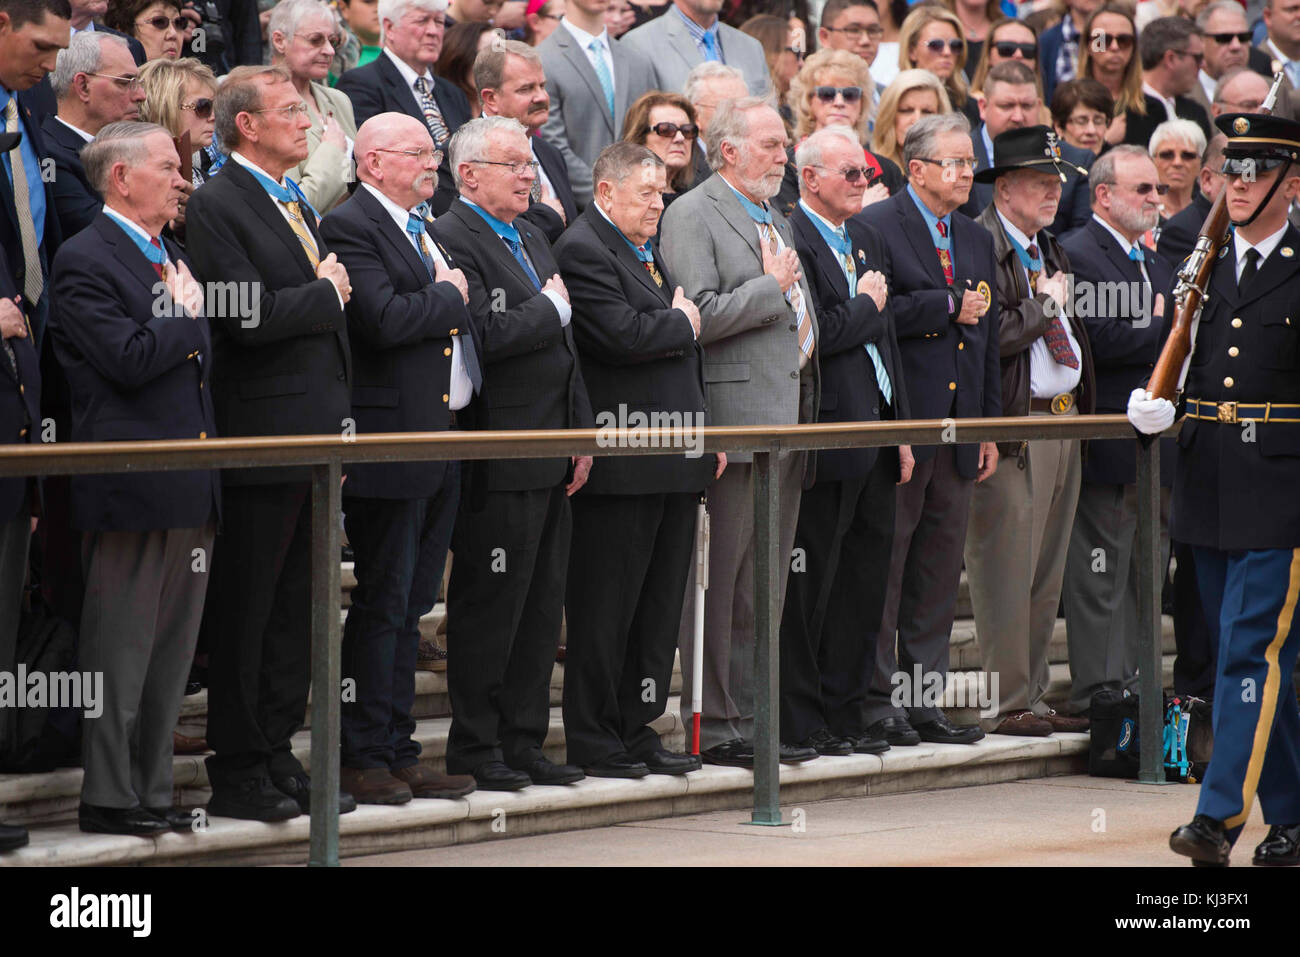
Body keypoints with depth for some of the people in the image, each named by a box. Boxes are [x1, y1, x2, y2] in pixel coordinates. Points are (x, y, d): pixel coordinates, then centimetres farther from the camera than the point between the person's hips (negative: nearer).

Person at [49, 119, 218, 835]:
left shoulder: (173, 258, 19)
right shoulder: (85, 260, -10)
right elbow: (130, 360, -20)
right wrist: (186, 315, -6)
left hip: (190, 484, 9)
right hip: (132, 486, -9)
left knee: (172, 649, 11)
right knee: (121, 648, -4)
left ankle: (152, 790, 17)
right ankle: (108, 796, 1)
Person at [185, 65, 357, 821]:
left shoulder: (299, 204, 17)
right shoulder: (217, 206, -12)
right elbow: (249, 317, -23)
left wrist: (341, 420, 13)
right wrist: (326, 294, -9)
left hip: (316, 437, 8)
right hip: (261, 438, -8)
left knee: (296, 609, 12)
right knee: (246, 610, -1)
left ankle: (278, 755, 18)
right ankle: (238, 771, 4)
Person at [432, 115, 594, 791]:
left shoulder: (533, 240, 19)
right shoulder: (452, 241, -11)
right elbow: (485, 335, -23)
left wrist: (582, 434, 15)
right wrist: (551, 309, -9)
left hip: (551, 457, 9)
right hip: (498, 463, -9)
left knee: (541, 608, 11)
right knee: (489, 607, -4)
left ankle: (523, 743, 16)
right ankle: (475, 749, 2)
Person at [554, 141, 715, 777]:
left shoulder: (646, 251, 20)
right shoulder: (584, 251, -11)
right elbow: (621, 335, -24)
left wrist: (705, 432, 16)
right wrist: (681, 324, -6)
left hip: (674, 461, 10)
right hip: (622, 463, -10)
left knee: (660, 604, 11)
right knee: (604, 606, -3)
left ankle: (637, 728, 17)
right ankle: (591, 739, 2)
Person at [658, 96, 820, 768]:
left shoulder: (777, 221, 22)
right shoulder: (693, 215, -7)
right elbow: (698, 317, -18)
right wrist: (770, 288, -12)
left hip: (788, 418, 9)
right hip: (735, 420, -9)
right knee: (719, 580, -5)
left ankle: (752, 720, 15)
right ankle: (714, 729, -3)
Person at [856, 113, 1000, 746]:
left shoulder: (977, 241, 19)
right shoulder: (874, 227, -4)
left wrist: (990, 428, 16)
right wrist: (949, 308, -13)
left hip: (958, 426, 7)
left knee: (941, 566, 8)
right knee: (885, 562, -4)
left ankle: (924, 700, 13)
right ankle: (876, 700, 0)